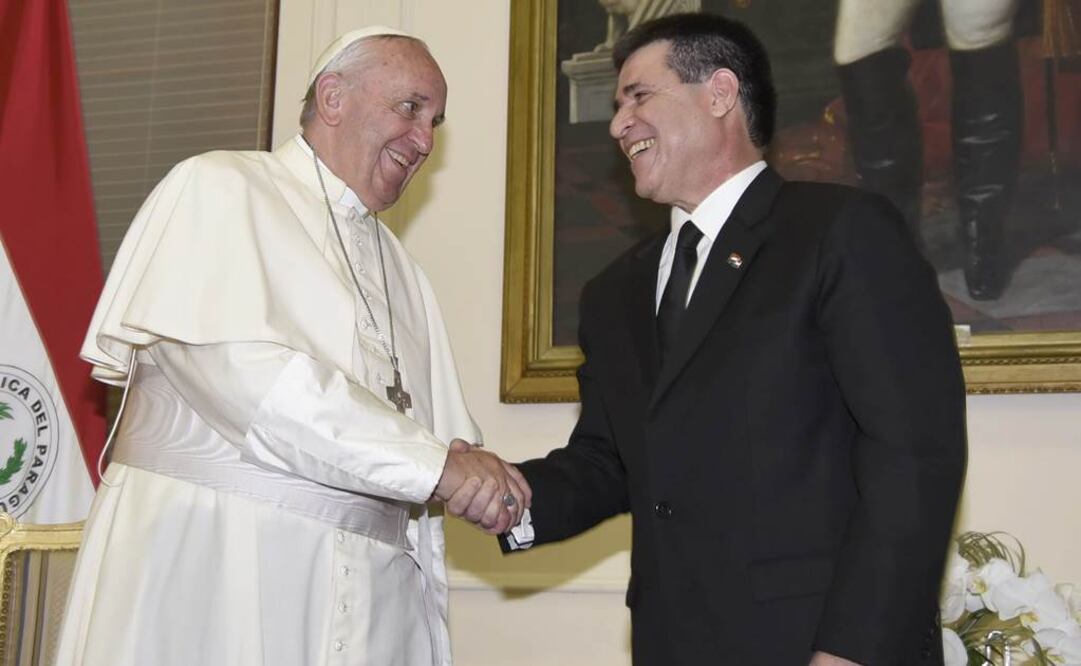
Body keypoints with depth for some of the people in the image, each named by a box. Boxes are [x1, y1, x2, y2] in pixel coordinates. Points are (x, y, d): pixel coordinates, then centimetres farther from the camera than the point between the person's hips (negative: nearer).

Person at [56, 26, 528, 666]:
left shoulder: (398, 265, 20)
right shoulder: (217, 189, -1)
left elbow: (440, 427, 16)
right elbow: (236, 369, -16)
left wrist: (475, 477, -8)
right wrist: (433, 463, -17)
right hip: (213, 569, -6)